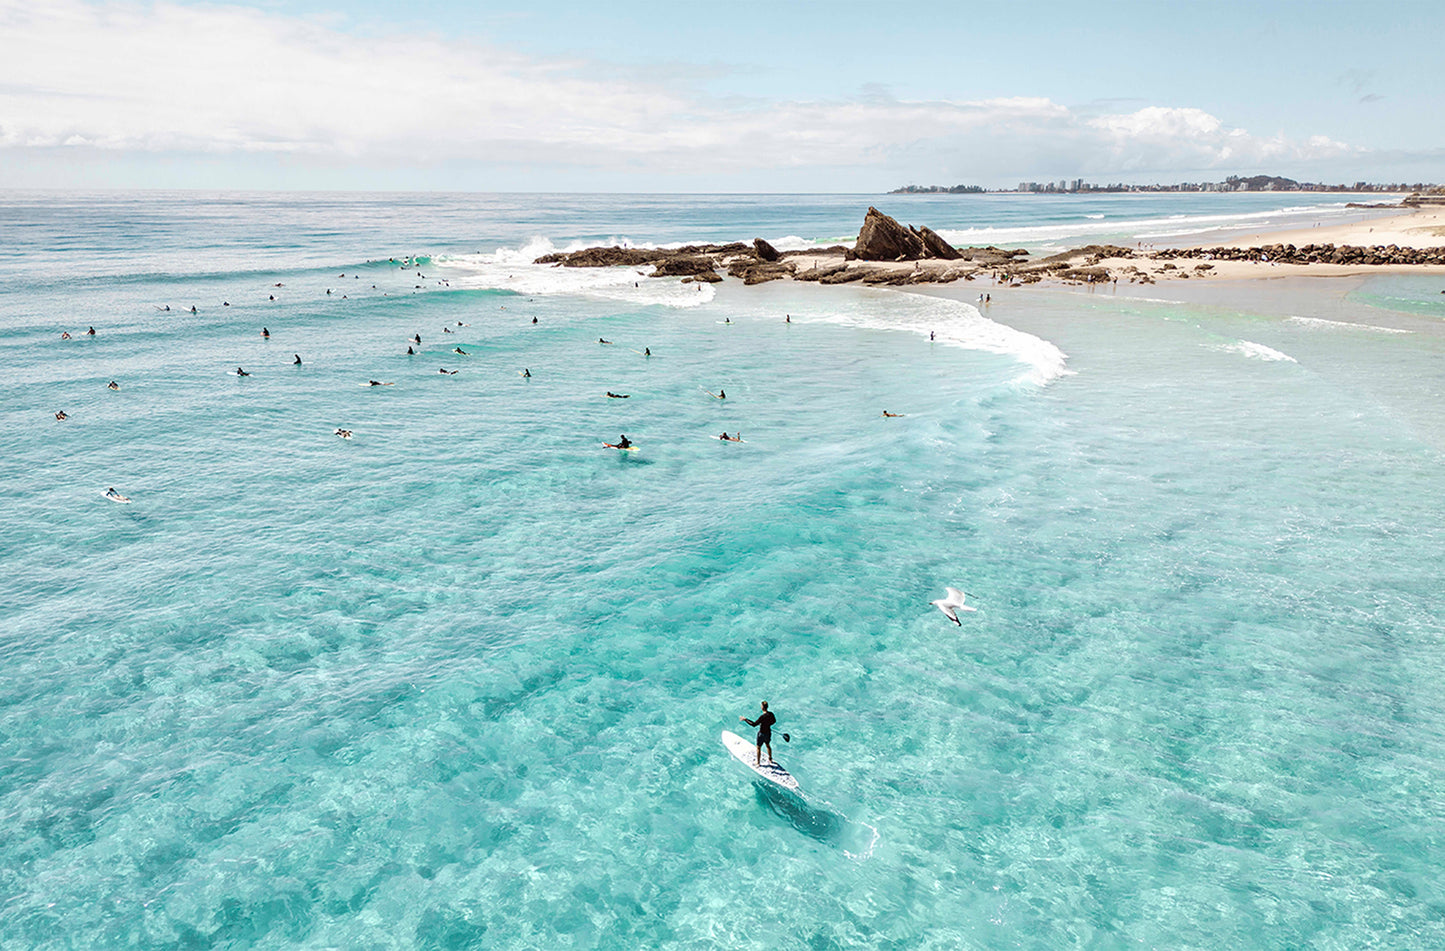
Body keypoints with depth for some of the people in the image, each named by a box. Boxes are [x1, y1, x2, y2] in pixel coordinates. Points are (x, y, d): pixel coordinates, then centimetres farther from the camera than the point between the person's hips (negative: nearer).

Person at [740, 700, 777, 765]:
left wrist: (745, 719, -25)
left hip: (762, 734, -7)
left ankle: (758, 763, 27)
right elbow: (774, 721, 8)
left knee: (758, 748, 13)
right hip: (768, 732, 7)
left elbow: (754, 724, -31)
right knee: (768, 745, 29)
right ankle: (770, 759, 46)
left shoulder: (763, 716, -33)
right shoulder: (771, 714, -11)